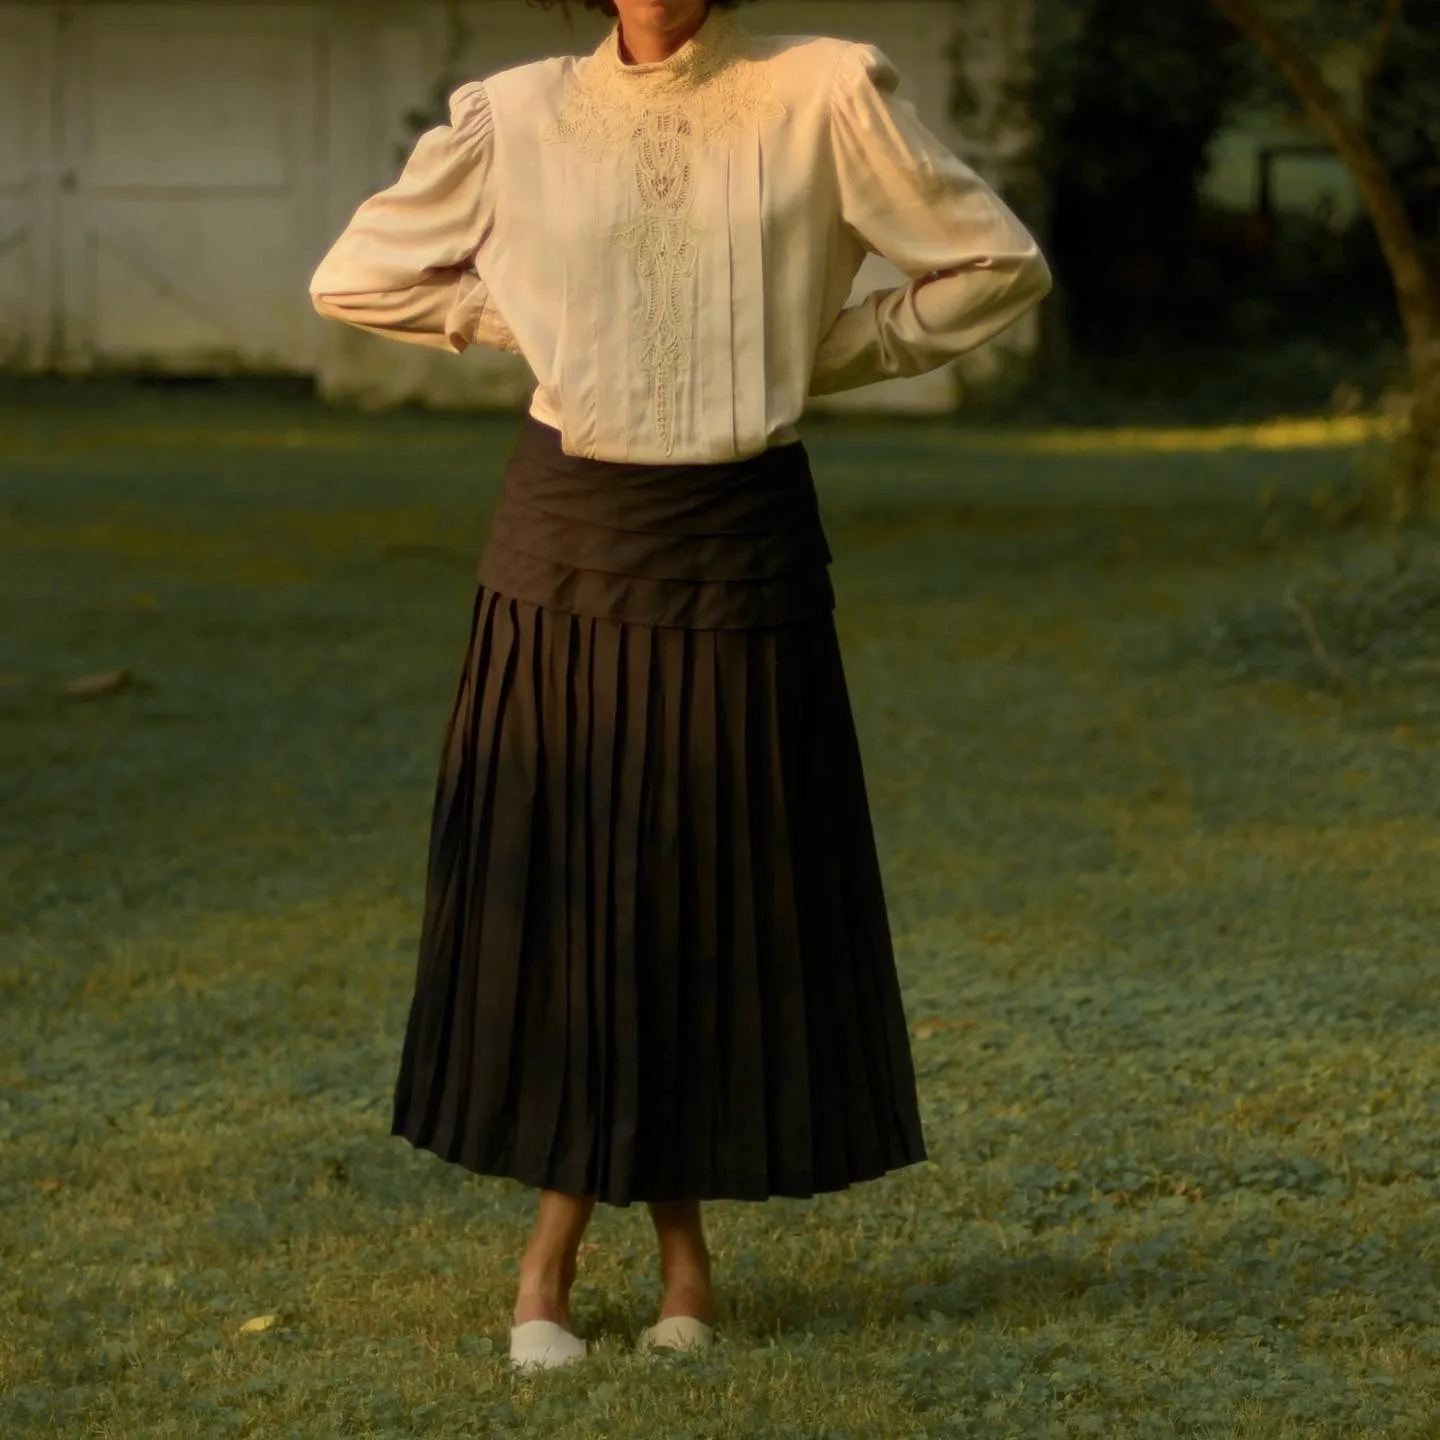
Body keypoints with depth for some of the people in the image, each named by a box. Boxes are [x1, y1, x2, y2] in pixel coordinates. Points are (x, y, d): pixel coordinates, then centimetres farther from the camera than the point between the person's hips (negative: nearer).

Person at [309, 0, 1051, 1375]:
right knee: (555, 884, 1)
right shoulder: (516, 117, 0)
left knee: (723, 891, 3)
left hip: (740, 546, -1)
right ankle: (553, 1249, 11)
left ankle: (675, 1225, 19)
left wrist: (827, 352, 0)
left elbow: (999, 264, 2)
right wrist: (537, 316, 2)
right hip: (566, 542, 1)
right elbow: (354, 279, 10)